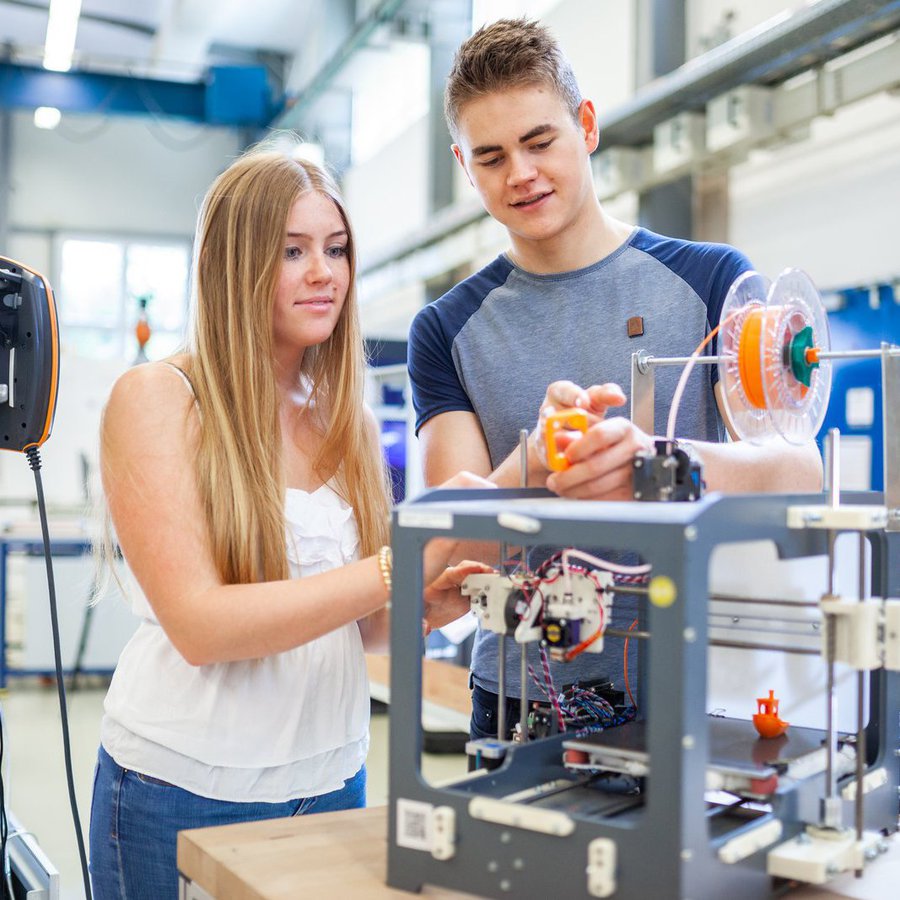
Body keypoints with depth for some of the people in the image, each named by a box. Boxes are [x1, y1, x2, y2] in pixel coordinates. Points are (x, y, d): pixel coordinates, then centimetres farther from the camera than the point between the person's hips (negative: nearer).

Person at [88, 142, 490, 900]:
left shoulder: (347, 418, 5)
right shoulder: (157, 397, -10)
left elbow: (358, 629, 9)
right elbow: (199, 625, -19)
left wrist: (427, 603, -12)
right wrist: (397, 571, -27)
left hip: (333, 777, 5)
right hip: (186, 788, -4)